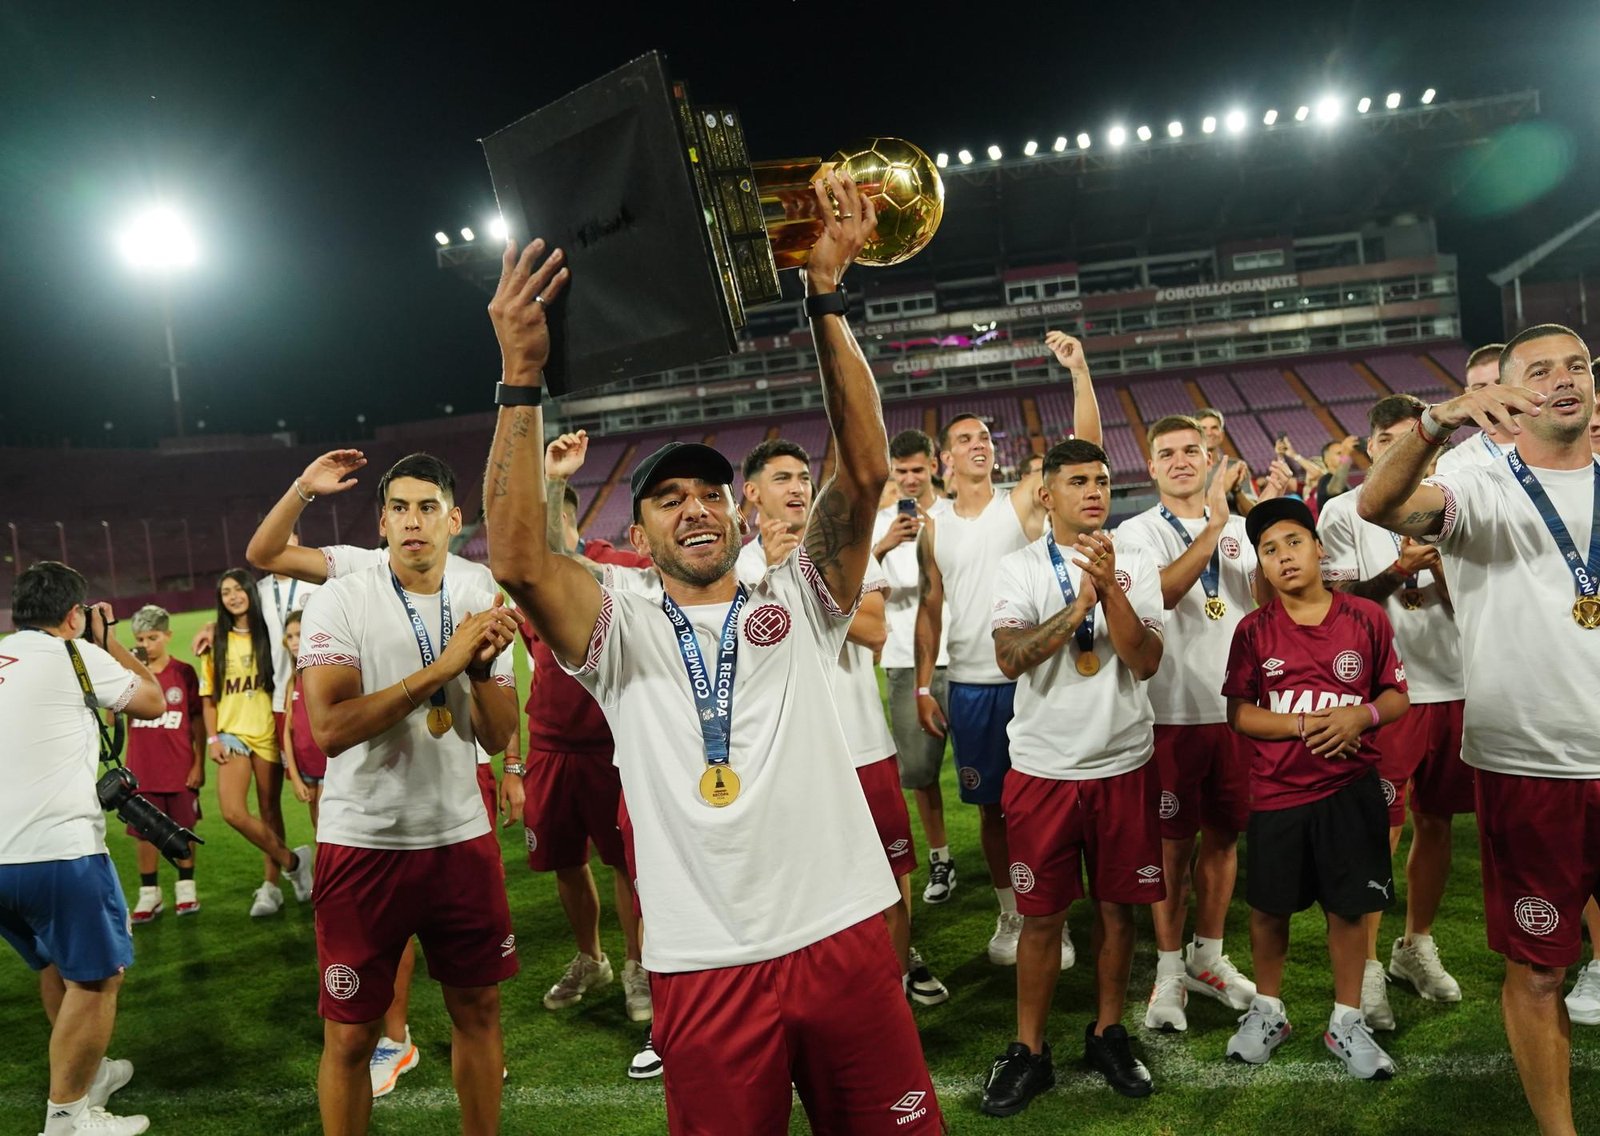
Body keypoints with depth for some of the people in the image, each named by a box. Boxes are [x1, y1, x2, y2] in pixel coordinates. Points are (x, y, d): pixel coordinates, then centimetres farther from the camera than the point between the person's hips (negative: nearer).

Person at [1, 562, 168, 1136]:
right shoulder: (74, 656, -6)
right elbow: (154, 702, 6)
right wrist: (107, 640, 15)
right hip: (58, 850, -8)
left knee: (58, 965, 25)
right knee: (96, 976, 5)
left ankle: (88, 1072, 40)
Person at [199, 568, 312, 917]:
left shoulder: (268, 634, 4)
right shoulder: (217, 642, 8)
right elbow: (208, 697, 9)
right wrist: (212, 739, -1)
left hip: (267, 732, -1)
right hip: (232, 733, 1)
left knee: (268, 811, 5)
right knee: (233, 812, -13)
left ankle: (271, 886, 18)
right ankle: (291, 860, 5)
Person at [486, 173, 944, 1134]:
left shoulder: (799, 605, 5)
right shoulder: (622, 636, 4)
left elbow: (865, 472, -7)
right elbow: (518, 560, -14)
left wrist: (826, 299, -12)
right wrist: (522, 378, -19)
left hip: (847, 937, 1)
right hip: (706, 968, 0)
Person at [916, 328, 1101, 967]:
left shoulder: (1023, 501, -1)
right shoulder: (933, 524, 6)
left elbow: (1086, 447, -12)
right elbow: (929, 606, 7)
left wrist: (1079, 371, -21)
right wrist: (923, 685, 3)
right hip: (969, 684, 2)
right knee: (992, 805, 13)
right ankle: (1010, 916, 30)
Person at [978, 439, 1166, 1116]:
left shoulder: (1136, 565, 2)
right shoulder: (1019, 569, -2)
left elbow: (1146, 661, -9)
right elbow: (1010, 659, -17)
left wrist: (1108, 586, -19)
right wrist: (1079, 603, -20)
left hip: (1124, 764, 2)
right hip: (1043, 767, -1)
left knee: (1118, 906, 12)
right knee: (1041, 915, 6)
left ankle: (1108, 1034, 30)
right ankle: (1029, 1050, 21)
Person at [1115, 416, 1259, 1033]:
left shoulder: (1238, 528, 11)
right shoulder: (1138, 532, -4)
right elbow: (1160, 594, -23)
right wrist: (1212, 527, -25)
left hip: (1237, 705, 4)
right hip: (1174, 709, -4)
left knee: (1224, 831, 13)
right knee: (1175, 842, 4)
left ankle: (1208, 957, 30)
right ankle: (1169, 971, 18)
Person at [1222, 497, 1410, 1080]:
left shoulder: (1367, 618, -3)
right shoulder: (1254, 629, -4)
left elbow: (1396, 697, 3)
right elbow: (1239, 713, -5)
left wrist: (1362, 715, -17)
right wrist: (1307, 726, -17)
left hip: (1351, 789, 0)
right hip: (1276, 791, 0)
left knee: (1348, 907, 9)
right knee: (1269, 906, 12)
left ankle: (1346, 1022, 29)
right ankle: (1268, 1011, 32)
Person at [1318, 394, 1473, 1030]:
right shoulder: (1344, 512, -1)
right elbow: (1338, 599, -6)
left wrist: (1439, 566, -12)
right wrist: (1397, 572, -20)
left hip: (1451, 686, 5)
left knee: (1436, 822, 13)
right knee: (1377, 832, -3)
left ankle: (1416, 947, 30)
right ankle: (1366, 967, 8)